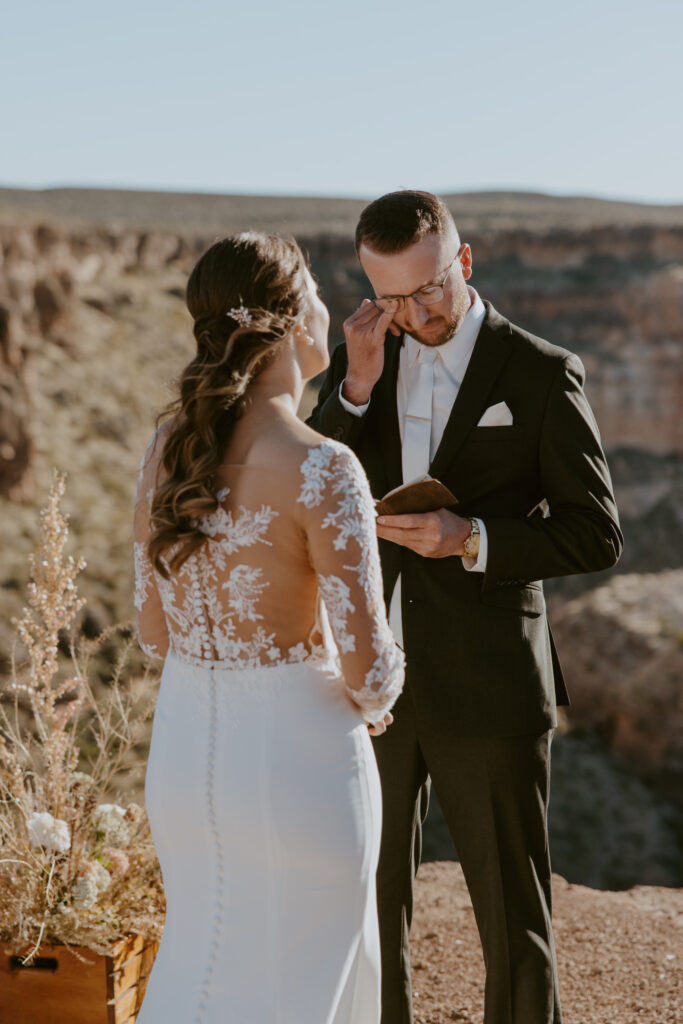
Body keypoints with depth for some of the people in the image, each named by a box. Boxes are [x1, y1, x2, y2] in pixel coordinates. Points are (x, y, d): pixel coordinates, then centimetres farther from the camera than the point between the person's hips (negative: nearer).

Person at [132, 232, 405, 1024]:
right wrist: (370, 706, 3)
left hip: (184, 747, 7)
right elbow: (366, 661, -20)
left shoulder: (166, 445, 0)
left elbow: (153, 624, 7)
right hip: (299, 757, -6)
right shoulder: (322, 468, -20)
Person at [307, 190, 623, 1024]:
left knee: (513, 919, 6)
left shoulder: (542, 375, -7)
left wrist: (470, 539, -22)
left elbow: (596, 536, -8)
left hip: (488, 687, -4)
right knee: (368, 907, 13)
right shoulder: (358, 363, 5)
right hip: (371, 678, 4)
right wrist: (357, 386, -15)